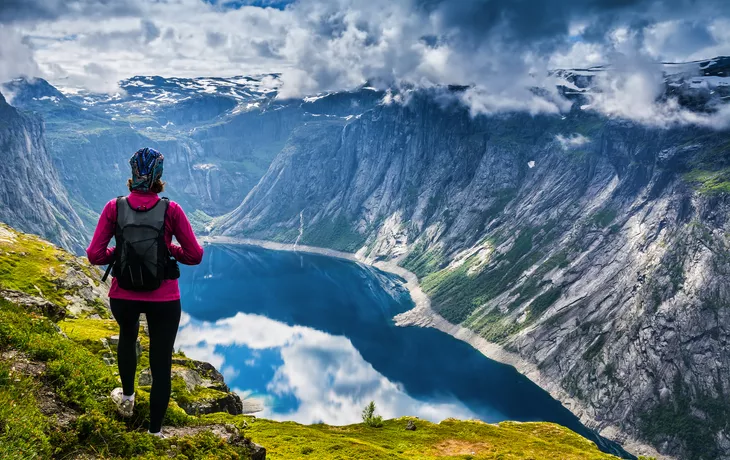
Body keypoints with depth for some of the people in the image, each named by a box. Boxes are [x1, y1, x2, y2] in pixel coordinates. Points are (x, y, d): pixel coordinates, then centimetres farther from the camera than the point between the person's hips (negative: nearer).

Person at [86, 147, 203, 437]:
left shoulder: (114, 208, -8)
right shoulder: (171, 210, -12)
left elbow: (94, 255, -8)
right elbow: (195, 256, -8)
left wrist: (118, 252, 10)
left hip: (122, 296, 3)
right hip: (164, 299, -2)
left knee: (127, 337, 35)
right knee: (161, 364, 10)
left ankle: (127, 397, 51)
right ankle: (155, 431, 20)